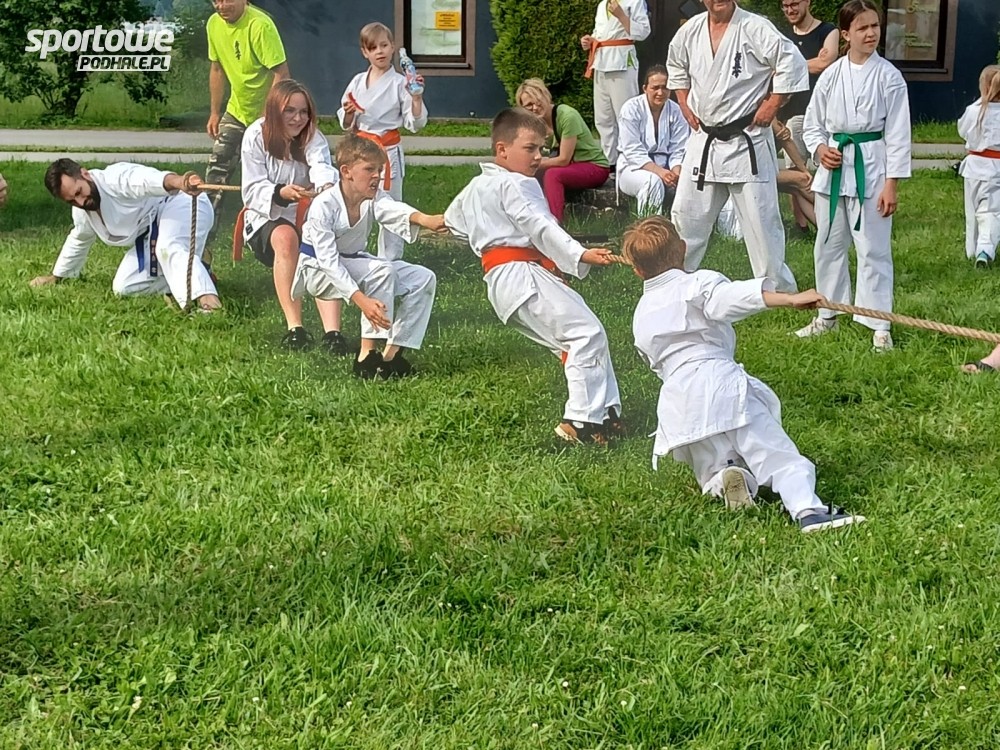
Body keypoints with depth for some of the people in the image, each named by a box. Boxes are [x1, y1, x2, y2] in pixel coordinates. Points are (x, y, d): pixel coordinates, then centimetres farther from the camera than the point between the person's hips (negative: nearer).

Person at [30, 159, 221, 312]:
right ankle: (190, 276, 2)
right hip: (151, 233, 10)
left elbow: (147, 179, -51)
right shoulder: (82, 212, 2)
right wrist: (56, 276, 39)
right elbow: (78, 241, 25)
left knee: (169, 249, -41)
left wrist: (178, 182, -74)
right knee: (123, 288, 3)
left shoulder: (116, 178, -28)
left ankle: (208, 299, -58)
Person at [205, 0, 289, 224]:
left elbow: (281, 73, -26)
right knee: (217, 170, 9)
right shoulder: (214, 24, -2)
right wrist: (215, 112, 11)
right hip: (236, 111, 7)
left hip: (265, 114, -7)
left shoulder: (261, 25, -25)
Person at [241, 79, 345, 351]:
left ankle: (332, 332, -43)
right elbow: (252, 191, -10)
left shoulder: (313, 137, -3)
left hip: (307, 216, 2)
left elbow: (321, 165, -26)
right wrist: (281, 193, -32)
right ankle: (294, 327, -36)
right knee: (285, 237, -36)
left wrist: (328, 186, -52)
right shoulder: (256, 136, -6)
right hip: (265, 219, -2)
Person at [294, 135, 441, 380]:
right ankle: (367, 356, -29)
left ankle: (392, 353, -3)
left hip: (352, 261, 7)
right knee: (382, 270, -33)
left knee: (423, 279, -6)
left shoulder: (374, 199, -11)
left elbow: (394, 209, -34)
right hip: (318, 270, -7)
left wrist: (424, 219, -59)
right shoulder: (323, 206, -28)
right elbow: (329, 261, -33)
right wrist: (361, 300, -45)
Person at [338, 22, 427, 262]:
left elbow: (414, 123, -5)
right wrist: (348, 112, -7)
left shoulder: (399, 83, -4)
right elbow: (346, 124, 14)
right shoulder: (358, 82, 7)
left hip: (388, 151, -4)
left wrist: (416, 97, -18)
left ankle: (389, 261, 9)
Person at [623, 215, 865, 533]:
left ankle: (722, 476, -15)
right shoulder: (699, 284, 5)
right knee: (780, 455, -9)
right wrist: (791, 299, -24)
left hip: (677, 405, 4)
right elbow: (733, 296, -15)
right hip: (722, 384, -4)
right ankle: (808, 509, -35)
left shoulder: (640, 316, 23)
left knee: (710, 474, 19)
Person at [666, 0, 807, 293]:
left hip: (746, 142, -5)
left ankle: (779, 289, 12)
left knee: (760, 220, -1)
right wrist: (684, 104, 13)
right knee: (686, 215, 13)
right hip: (703, 140, 5)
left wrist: (772, 105, -14)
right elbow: (676, 66, 23)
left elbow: (793, 64, -16)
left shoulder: (755, 28, -14)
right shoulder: (691, 31, 4)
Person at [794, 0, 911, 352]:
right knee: (828, 245, 13)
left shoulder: (888, 76, -5)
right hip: (833, 168, 4)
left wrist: (891, 184, -9)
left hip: (870, 168, -4)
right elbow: (813, 124, 12)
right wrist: (820, 149, -9)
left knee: (873, 249, -2)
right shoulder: (831, 75, 3)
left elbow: (898, 134, -5)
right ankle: (827, 316, 29)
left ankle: (880, 325, 7)